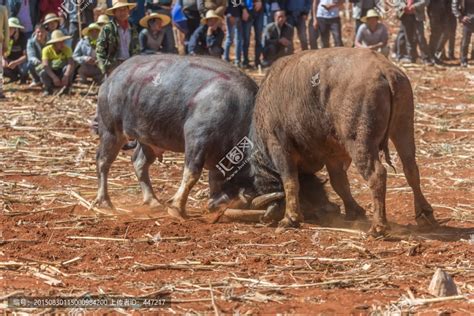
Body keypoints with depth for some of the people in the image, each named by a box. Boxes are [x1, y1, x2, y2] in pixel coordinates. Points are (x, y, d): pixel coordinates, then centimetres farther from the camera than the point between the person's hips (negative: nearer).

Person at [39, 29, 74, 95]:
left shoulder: (67, 49, -17)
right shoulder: (47, 50, -19)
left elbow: (71, 64, -31)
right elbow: (45, 66, -30)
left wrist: (66, 76, -47)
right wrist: (54, 77, -44)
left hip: (62, 72, 0)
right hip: (52, 72, 0)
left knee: (67, 68, -32)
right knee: (43, 73, -32)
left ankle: (66, 88, -11)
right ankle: (48, 89, -3)